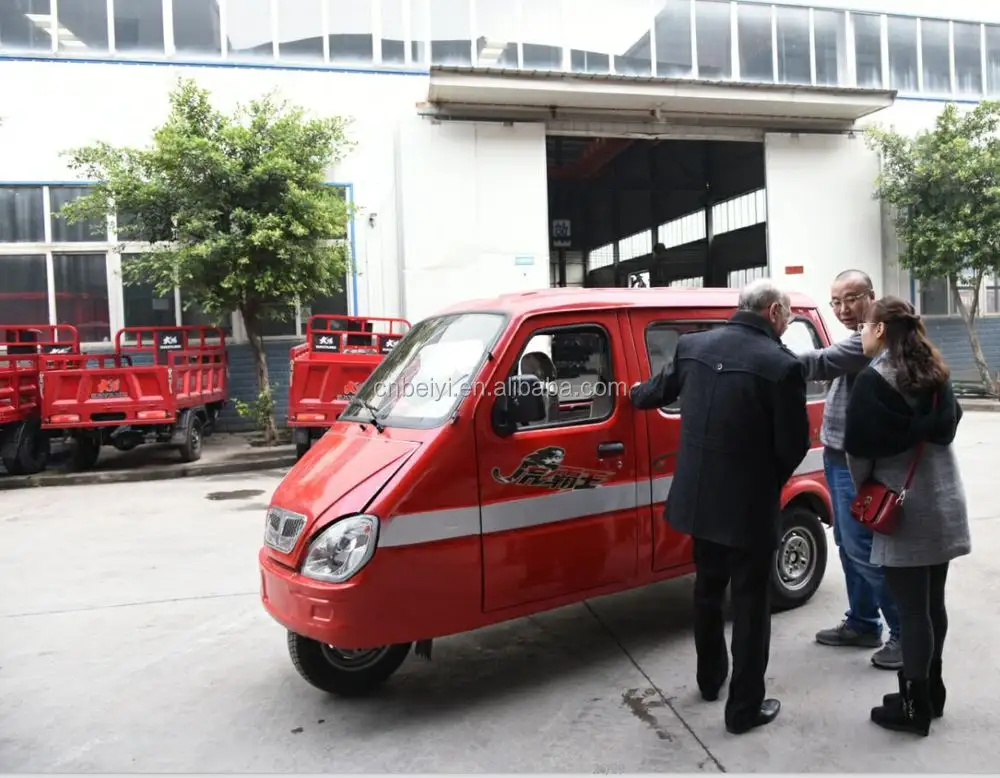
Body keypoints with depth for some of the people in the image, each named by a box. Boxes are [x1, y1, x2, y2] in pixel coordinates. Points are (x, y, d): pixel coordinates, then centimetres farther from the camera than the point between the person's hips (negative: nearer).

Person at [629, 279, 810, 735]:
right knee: (751, 603, 10)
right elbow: (794, 444, -12)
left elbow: (659, 390, 17)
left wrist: (635, 395, 41)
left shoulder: (692, 345, 0)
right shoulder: (781, 364, -17)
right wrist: (771, 482, 8)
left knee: (708, 588, 24)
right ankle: (744, 708, 22)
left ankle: (710, 678, 42)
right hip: (750, 505, -6)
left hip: (698, 496, 6)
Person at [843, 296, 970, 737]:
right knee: (932, 603, 17)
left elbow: (859, 448, -11)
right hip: (944, 504, 8)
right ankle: (930, 691, 30)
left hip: (905, 509, -8)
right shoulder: (934, 373, 9)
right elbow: (948, 425, 16)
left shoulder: (873, 379, -14)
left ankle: (914, 707, 13)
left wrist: (864, 488, 4)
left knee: (912, 610, 1)